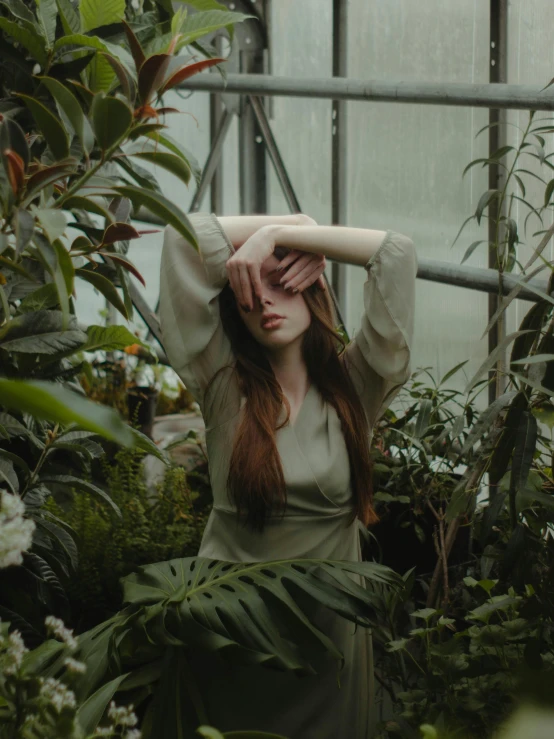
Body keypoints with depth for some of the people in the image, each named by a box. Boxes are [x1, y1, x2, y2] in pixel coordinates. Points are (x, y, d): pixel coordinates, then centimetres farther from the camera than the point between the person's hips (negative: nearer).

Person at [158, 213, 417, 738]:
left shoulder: (355, 387, 0)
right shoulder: (224, 385, -2)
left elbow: (397, 254, -9)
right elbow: (184, 237, -7)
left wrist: (279, 237, -9)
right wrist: (294, 224, -1)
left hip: (330, 630, 1)